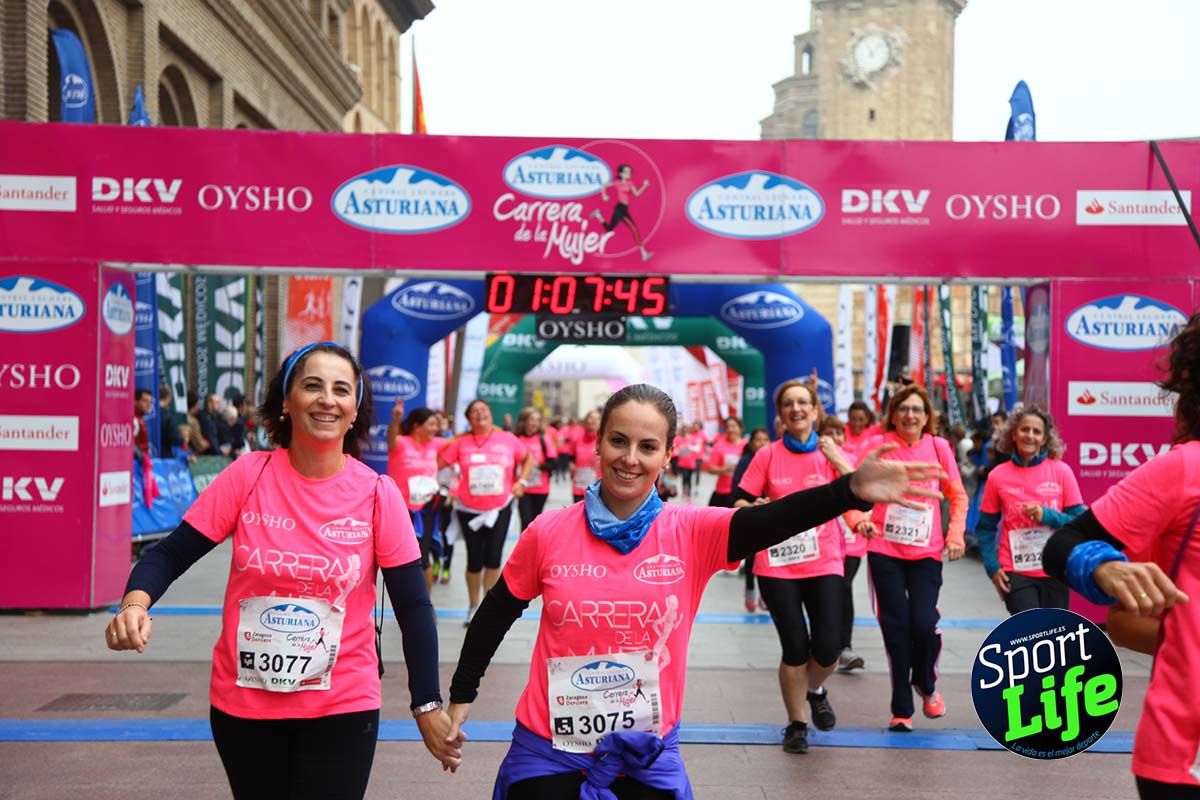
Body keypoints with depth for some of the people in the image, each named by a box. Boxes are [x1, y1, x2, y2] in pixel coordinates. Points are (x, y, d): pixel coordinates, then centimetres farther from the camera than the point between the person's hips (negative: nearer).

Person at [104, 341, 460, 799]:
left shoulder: (378, 494, -9)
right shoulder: (246, 476, -8)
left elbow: (413, 607, -5)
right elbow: (170, 555, -5)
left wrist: (427, 706, -4)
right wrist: (135, 603, -26)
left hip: (342, 708, -1)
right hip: (242, 704, 2)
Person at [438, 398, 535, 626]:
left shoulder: (507, 439, -2)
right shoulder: (461, 442, -4)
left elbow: (528, 458, 12)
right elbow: (438, 462, -4)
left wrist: (521, 481, 2)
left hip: (500, 508, 0)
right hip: (469, 509, 0)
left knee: (493, 557, -3)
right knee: (474, 559, 8)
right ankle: (473, 606, 27)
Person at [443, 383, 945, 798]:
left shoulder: (692, 532, -10)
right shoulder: (548, 533, -9)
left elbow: (772, 519, -27)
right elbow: (495, 615, 5)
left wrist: (853, 489, -44)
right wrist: (462, 695, 10)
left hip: (648, 757, 1)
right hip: (549, 750, 0)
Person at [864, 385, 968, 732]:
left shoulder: (938, 446, 3)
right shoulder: (879, 444, -1)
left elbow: (958, 496, 9)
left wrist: (955, 535, -2)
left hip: (926, 552, 0)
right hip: (884, 550, 0)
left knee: (923, 623, -9)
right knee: (896, 628, 1)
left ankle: (926, 683, 23)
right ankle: (901, 709, 15)